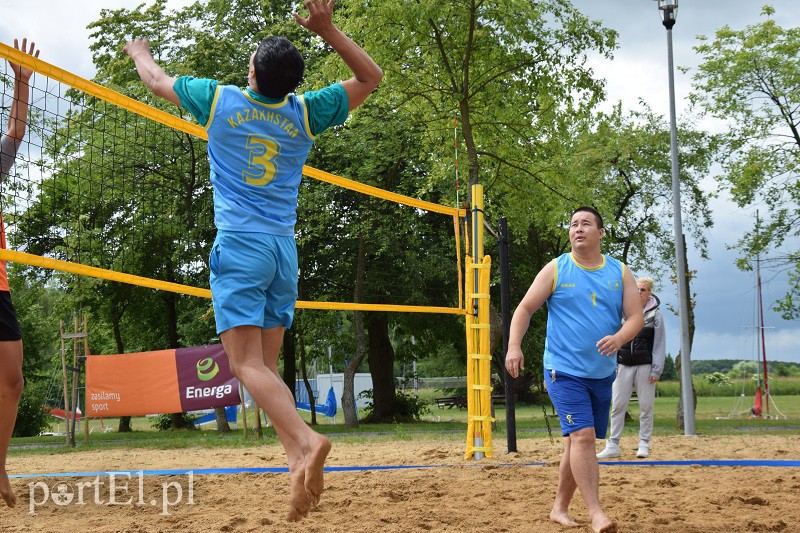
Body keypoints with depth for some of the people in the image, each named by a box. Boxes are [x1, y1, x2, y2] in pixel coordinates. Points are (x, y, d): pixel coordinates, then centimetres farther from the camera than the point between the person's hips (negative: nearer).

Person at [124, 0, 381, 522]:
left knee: (247, 362, -12)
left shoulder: (218, 100, 1)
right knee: (267, 364, 7)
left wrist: (139, 50, 41)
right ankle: (302, 462, -5)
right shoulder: (304, 113, 6)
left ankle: (305, 441, -33)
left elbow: (157, 80, 19)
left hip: (240, 244, -4)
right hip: (284, 248, 4)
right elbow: (371, 77, 18)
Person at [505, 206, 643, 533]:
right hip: (564, 370, -4)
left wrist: (618, 338, -20)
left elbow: (635, 316, 2)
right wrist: (514, 346, -15)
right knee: (582, 435, -18)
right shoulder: (556, 269, 0)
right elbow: (525, 309, 0)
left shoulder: (620, 273, 7)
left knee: (578, 440, 12)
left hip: (602, 372, 4)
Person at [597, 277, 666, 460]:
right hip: (623, 365, 2)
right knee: (617, 405, -1)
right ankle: (613, 446, 2)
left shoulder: (655, 315, 5)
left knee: (646, 406, 2)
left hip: (644, 366, -2)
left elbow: (659, 345, 2)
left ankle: (644, 444, 12)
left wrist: (656, 370, -5)